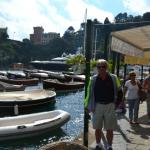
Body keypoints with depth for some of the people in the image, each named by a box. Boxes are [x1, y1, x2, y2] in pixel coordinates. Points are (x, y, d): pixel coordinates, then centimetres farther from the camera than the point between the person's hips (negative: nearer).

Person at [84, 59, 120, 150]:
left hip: (110, 106, -1)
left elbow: (118, 92, 4)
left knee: (109, 129, 8)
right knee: (98, 128, 13)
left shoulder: (113, 78, -4)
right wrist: (87, 105, 3)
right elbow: (89, 92, 3)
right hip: (97, 106, 1)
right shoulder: (94, 79, -3)